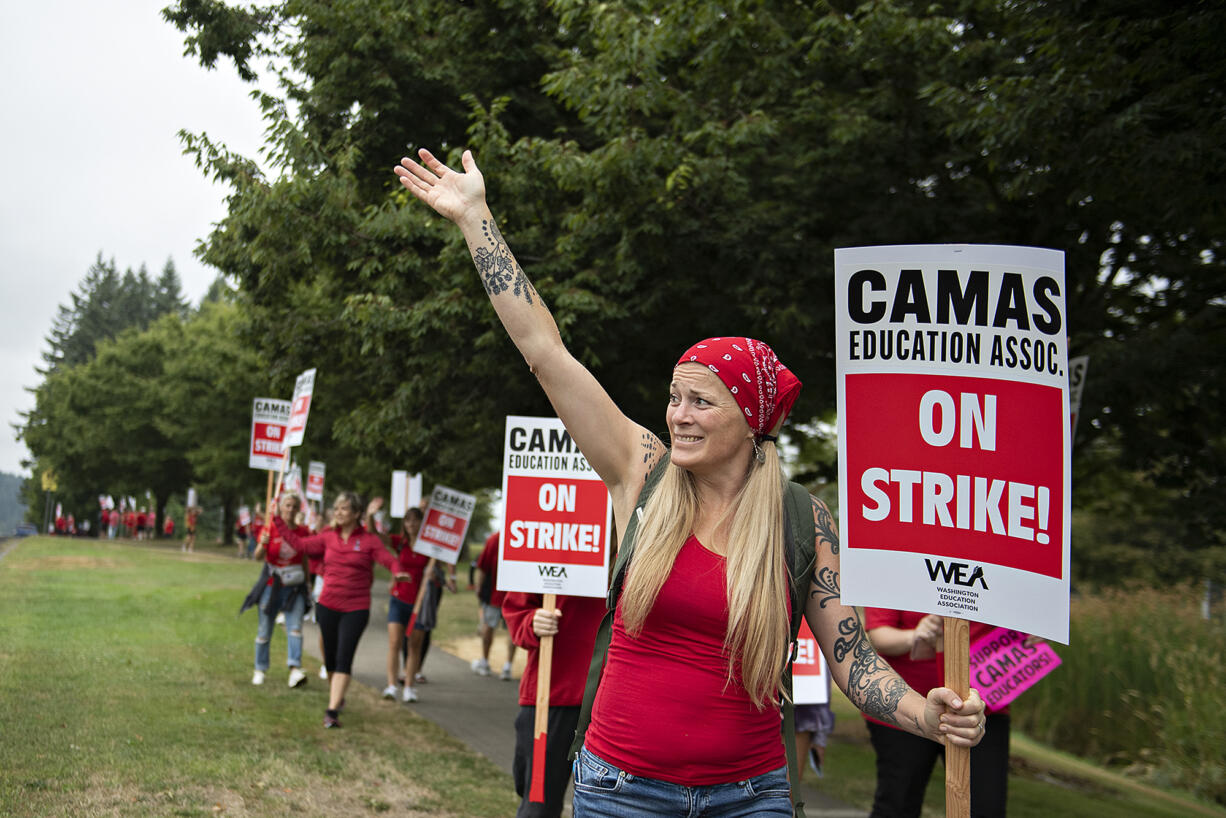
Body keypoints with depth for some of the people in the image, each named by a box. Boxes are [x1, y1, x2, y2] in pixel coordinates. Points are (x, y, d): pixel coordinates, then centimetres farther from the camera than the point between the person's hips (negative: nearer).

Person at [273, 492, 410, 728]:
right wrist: (278, 521, 13)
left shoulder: (369, 540, -3)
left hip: (356, 608, -4)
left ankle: (332, 711, -15)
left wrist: (397, 572, -35)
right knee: (330, 656, 11)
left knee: (344, 658, -12)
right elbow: (299, 543, 13)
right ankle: (337, 698, 34)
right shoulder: (328, 538, 6)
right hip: (328, 606, 4)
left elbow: (387, 558, -14)